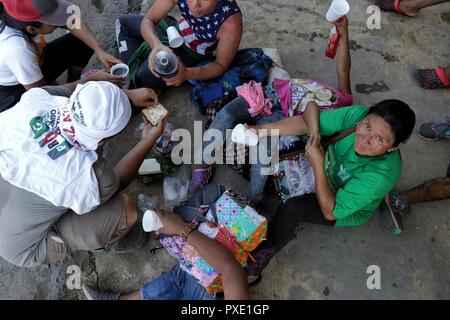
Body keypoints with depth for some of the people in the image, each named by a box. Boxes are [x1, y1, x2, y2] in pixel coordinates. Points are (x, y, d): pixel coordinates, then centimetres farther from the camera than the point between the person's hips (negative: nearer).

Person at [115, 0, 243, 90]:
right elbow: (148, 20, -20)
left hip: (194, 54, -4)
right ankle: (135, 72, 10)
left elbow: (221, 65, -25)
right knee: (123, 21, 7)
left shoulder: (231, 23, -39)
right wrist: (156, 44, -44)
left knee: (147, 77, -20)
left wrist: (187, 74, -43)